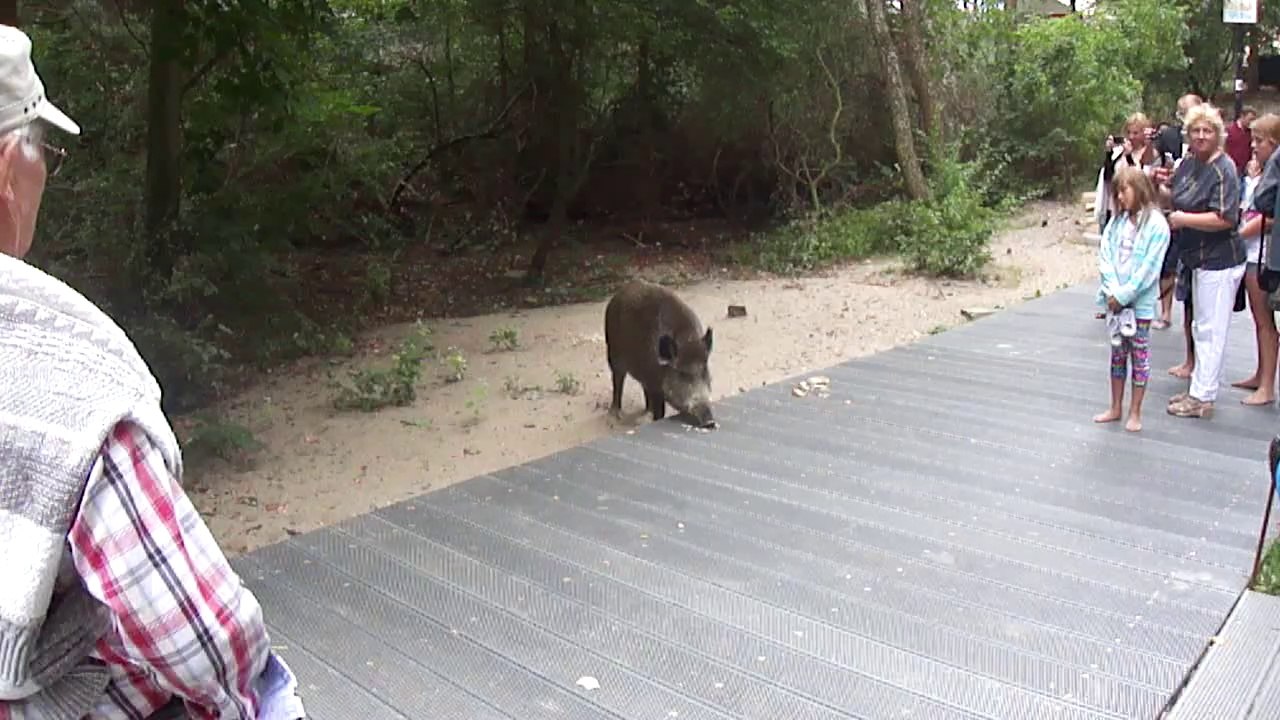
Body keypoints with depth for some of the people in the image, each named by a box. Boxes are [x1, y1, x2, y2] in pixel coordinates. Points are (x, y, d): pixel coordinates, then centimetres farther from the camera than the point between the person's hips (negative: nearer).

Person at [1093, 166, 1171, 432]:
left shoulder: (1156, 223, -10)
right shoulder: (1117, 220, 4)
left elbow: (1149, 268, -14)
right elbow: (1105, 255, 0)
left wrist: (1123, 295, -15)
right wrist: (1112, 291, -11)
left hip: (1140, 302, -5)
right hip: (1115, 299, 5)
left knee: (1139, 355, 5)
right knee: (1117, 353, 14)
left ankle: (1135, 413, 14)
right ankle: (1116, 408, 25)